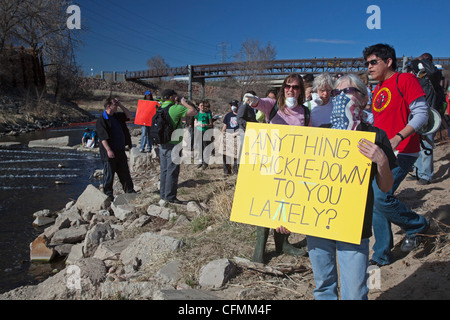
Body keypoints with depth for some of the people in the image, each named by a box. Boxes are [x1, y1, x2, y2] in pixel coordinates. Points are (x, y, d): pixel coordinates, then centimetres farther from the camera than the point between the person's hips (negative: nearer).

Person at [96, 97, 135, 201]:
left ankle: (129, 191, 22)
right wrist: (108, 150, -23)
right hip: (110, 153, -7)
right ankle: (108, 194, 13)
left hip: (120, 150, 7)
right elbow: (102, 137, -16)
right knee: (109, 174, 2)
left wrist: (120, 105, 9)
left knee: (125, 172, 13)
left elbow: (129, 115, 20)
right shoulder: (102, 120, -10)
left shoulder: (117, 116, 13)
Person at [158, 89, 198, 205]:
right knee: (172, 172, -2)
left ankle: (163, 194, 22)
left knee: (164, 170, 15)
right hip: (173, 145, -8)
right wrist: (184, 103, 0)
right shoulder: (175, 108, -15)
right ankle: (170, 197, 3)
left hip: (162, 145, 8)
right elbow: (194, 112, -15)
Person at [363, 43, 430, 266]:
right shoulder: (377, 89, 17)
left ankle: (416, 225, 11)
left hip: (401, 152, -8)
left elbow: (421, 114, -14)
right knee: (375, 200, 5)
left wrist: (398, 138, -26)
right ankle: (382, 254, 16)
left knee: (380, 197, -18)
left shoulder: (406, 80, -6)